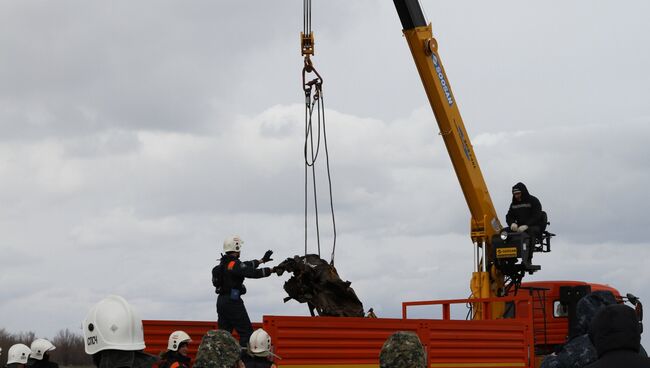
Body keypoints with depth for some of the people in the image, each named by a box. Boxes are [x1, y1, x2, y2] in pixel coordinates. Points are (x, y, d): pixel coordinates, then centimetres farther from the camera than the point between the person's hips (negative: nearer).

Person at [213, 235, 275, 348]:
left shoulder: (224, 263, 15)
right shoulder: (234, 264, -14)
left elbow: (246, 266, 25)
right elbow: (251, 273, -24)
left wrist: (261, 260, 31)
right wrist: (271, 270, -21)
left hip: (221, 300, 9)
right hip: (233, 301, -9)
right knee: (246, 331, -6)